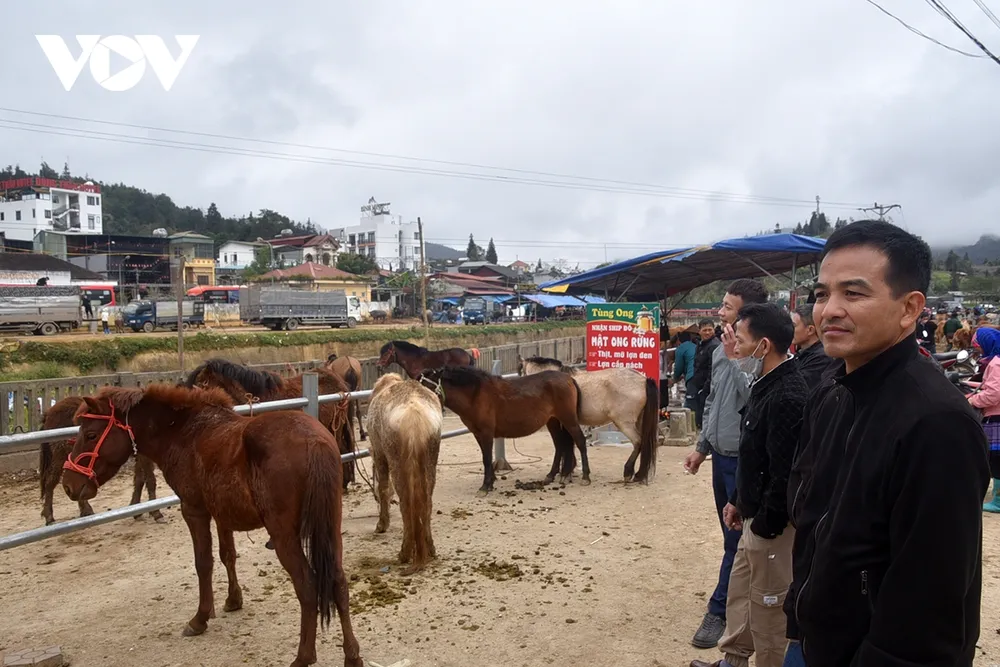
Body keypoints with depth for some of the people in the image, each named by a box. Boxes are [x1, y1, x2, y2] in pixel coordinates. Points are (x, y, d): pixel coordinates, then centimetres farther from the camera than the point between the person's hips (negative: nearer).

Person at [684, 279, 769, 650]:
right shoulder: (721, 349, 6)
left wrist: (735, 357, -27)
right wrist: (702, 447, 18)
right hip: (721, 456, 8)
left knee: (736, 540, 5)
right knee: (732, 535, 20)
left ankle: (720, 611, 17)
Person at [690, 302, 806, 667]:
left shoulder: (787, 397, -26)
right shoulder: (766, 384, 7)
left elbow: (785, 473, -26)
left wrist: (765, 525, -18)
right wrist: (738, 500, 18)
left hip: (772, 521, -10)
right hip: (755, 512, 10)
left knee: (767, 602, 7)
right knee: (740, 589, 22)